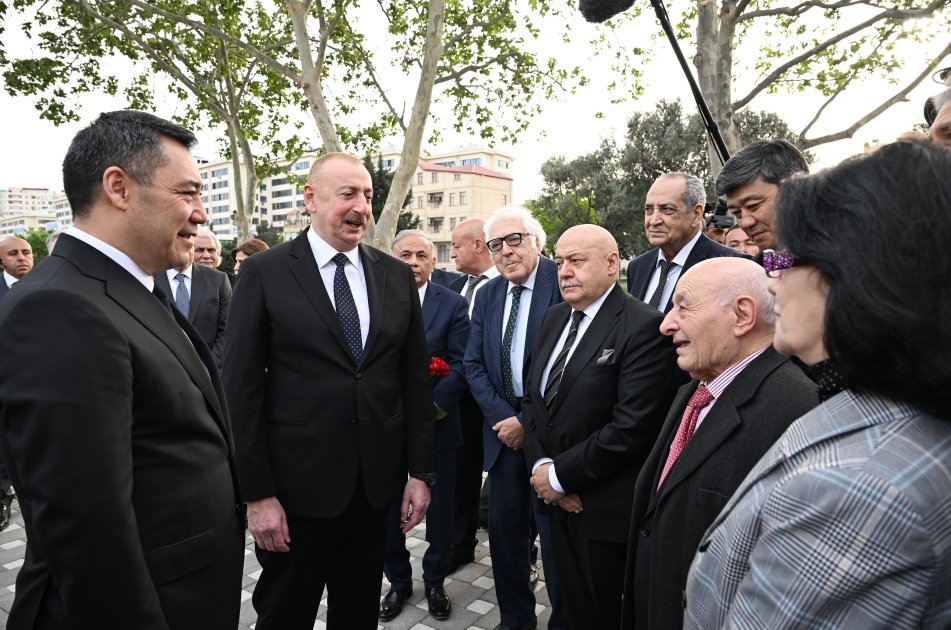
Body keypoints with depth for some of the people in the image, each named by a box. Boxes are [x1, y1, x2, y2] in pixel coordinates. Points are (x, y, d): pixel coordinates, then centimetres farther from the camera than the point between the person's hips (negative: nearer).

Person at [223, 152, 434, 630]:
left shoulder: (397, 276, 3)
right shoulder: (263, 273, -7)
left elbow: (415, 379, 5)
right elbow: (242, 390, -8)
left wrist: (421, 471, 3)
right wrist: (257, 493, -9)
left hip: (376, 482, 3)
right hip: (296, 484, -3)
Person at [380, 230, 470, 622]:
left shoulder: (453, 304, -1)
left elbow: (459, 365, -8)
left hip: (436, 424, 0)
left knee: (439, 510, 13)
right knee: (387, 510, 12)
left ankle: (435, 582, 36)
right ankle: (398, 581, 35)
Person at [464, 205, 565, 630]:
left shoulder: (563, 283, -10)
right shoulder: (487, 295, 8)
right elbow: (474, 365, 7)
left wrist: (529, 422, -12)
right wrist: (502, 418, -6)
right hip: (503, 428, 5)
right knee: (504, 530, 13)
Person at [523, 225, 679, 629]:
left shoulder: (642, 327, -17)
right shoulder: (554, 318, 7)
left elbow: (633, 427, -24)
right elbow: (532, 398, 9)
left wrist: (561, 475, -15)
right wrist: (541, 468, -5)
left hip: (607, 510, -6)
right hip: (558, 503, 6)